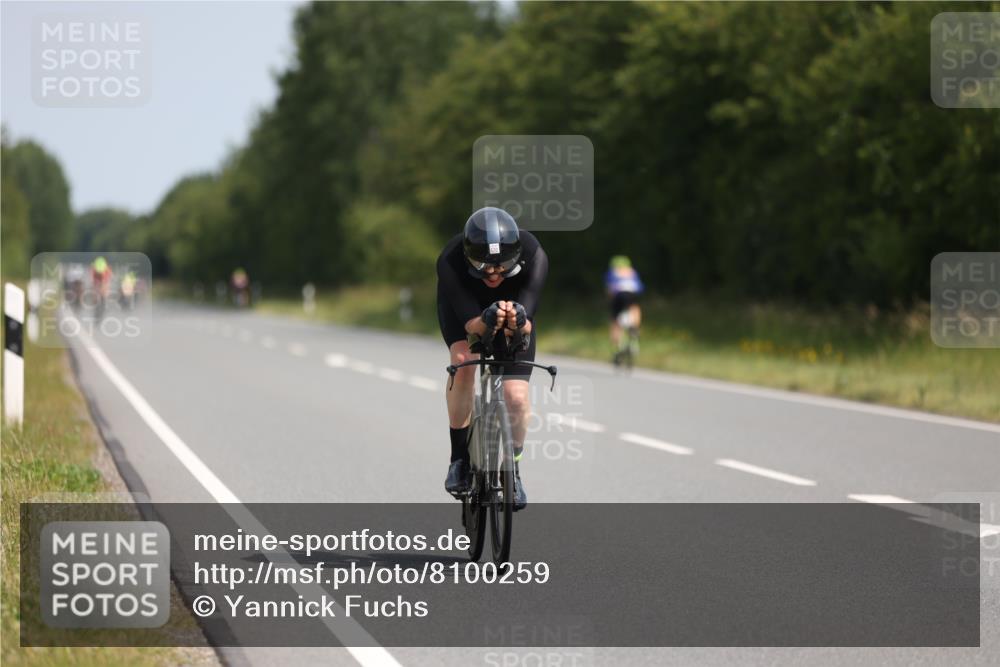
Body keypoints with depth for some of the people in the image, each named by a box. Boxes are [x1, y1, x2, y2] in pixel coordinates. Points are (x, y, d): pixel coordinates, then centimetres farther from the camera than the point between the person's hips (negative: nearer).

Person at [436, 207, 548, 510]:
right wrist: (486, 322, -63)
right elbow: (471, 324, -41)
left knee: (517, 397, -13)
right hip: (464, 308, -1)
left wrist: (518, 322, -65)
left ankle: (513, 468, 15)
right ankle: (459, 457, -13)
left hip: (513, 307, 1)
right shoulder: (450, 261, -38)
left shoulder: (534, 256, -37)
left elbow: (527, 326, -42)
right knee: (463, 361, -31)